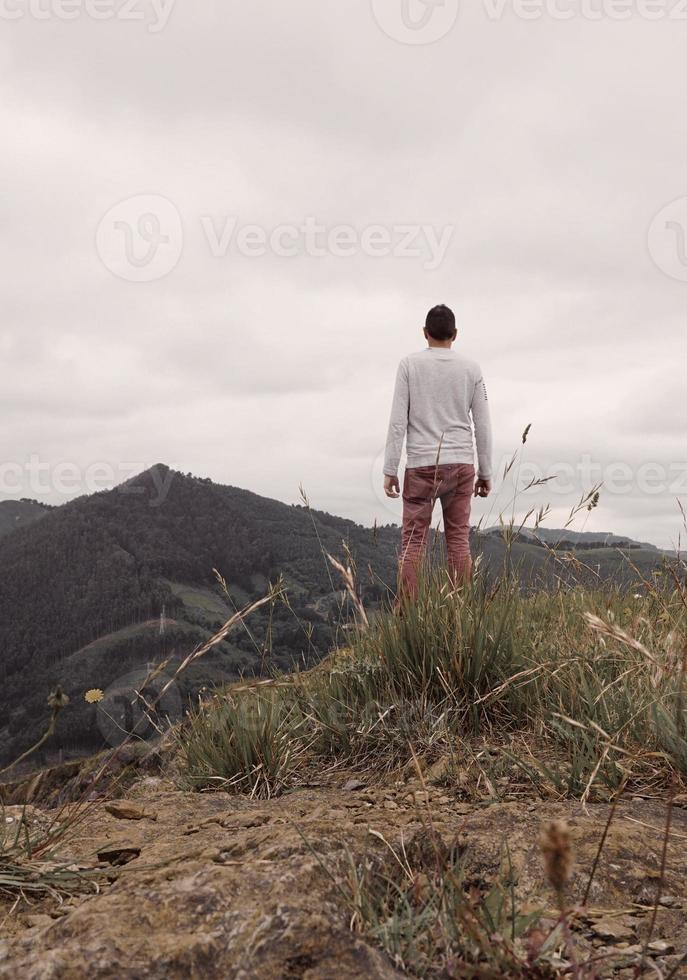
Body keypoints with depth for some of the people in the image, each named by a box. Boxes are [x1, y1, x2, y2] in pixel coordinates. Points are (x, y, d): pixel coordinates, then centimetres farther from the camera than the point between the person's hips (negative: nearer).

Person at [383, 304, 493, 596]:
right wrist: (485, 473, 10)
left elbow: (398, 421, -6)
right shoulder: (471, 369, 5)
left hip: (421, 466, -2)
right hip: (460, 464, 2)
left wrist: (390, 470, -4)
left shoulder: (409, 364, -1)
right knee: (458, 540, 5)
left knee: (413, 540, 0)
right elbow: (483, 425, 4)